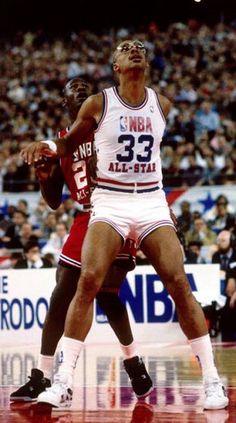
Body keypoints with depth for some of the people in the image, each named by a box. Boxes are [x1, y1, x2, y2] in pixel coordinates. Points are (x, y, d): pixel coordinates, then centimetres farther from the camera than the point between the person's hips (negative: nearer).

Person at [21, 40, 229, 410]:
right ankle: (63, 380, -15)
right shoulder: (98, 104, -4)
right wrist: (47, 147, -11)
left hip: (151, 202, 2)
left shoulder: (162, 104, 5)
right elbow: (69, 144, 8)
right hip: (110, 202, -2)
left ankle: (212, 379, -5)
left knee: (179, 284, -11)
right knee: (88, 282, -20)